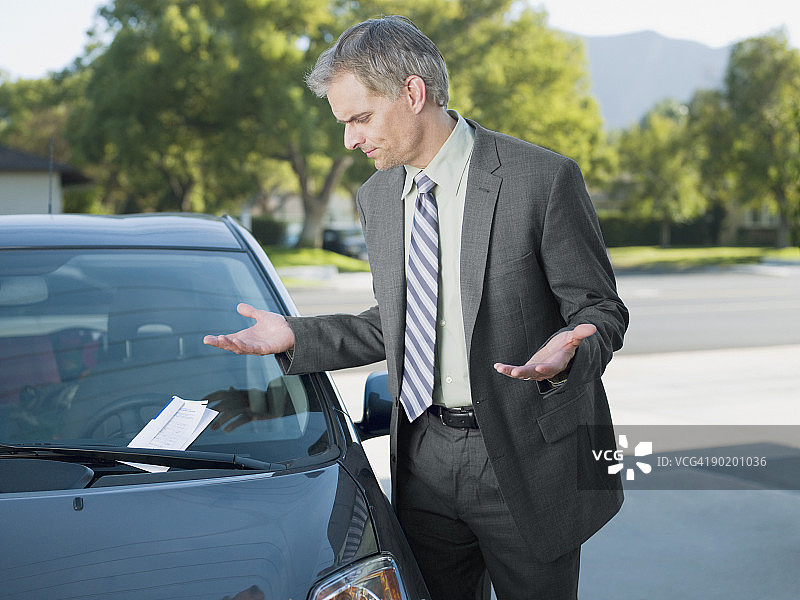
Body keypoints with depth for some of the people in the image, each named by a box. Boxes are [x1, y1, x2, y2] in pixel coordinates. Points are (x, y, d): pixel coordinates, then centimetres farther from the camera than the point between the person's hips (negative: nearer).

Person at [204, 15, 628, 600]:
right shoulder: (376, 198, 8)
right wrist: (296, 336, 7)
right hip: (424, 459, 5)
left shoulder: (543, 178, -11)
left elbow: (601, 310, -7)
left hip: (526, 461, -4)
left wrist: (567, 355, -29)